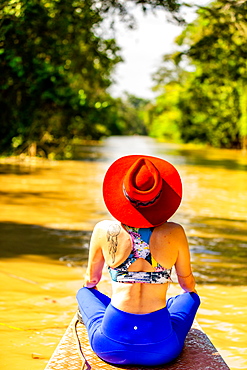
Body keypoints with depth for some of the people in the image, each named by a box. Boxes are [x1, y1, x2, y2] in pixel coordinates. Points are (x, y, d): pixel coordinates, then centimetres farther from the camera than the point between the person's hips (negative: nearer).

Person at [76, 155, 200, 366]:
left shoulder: (104, 231, -6)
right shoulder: (175, 233, -6)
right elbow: (188, 283, 12)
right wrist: (191, 293, 38)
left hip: (111, 348, 0)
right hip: (162, 349, 0)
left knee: (85, 293, 31)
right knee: (191, 297, 30)